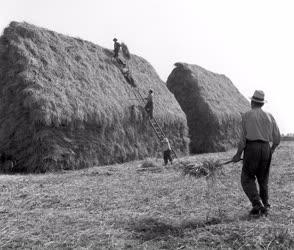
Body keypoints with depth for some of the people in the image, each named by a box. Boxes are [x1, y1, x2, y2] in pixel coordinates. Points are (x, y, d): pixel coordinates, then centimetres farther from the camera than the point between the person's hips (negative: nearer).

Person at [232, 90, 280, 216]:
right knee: (263, 179, 16)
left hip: (251, 148, -4)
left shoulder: (246, 115, -1)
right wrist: (271, 150, 27)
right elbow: (277, 138, 10)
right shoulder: (269, 116, 10)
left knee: (247, 179, 4)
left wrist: (238, 154, 2)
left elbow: (243, 137, -6)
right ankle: (265, 206, 14)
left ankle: (257, 204, -10)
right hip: (266, 148, 4)